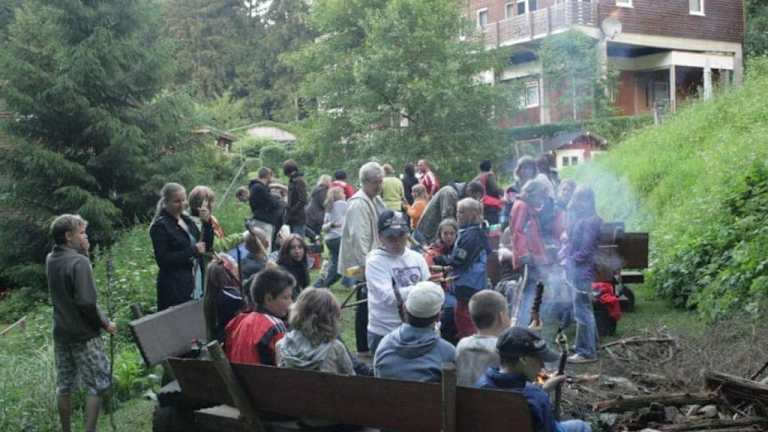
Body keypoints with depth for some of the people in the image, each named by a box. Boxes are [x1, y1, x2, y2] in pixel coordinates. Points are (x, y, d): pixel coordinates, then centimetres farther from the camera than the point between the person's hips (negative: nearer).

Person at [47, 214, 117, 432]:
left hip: (61, 333, 8)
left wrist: (82, 251, 6)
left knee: (64, 386, 14)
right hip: (84, 334, -8)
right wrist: (105, 323, -10)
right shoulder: (79, 261, -19)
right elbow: (86, 302, -24)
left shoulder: (50, 260, 5)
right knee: (98, 385, 2)